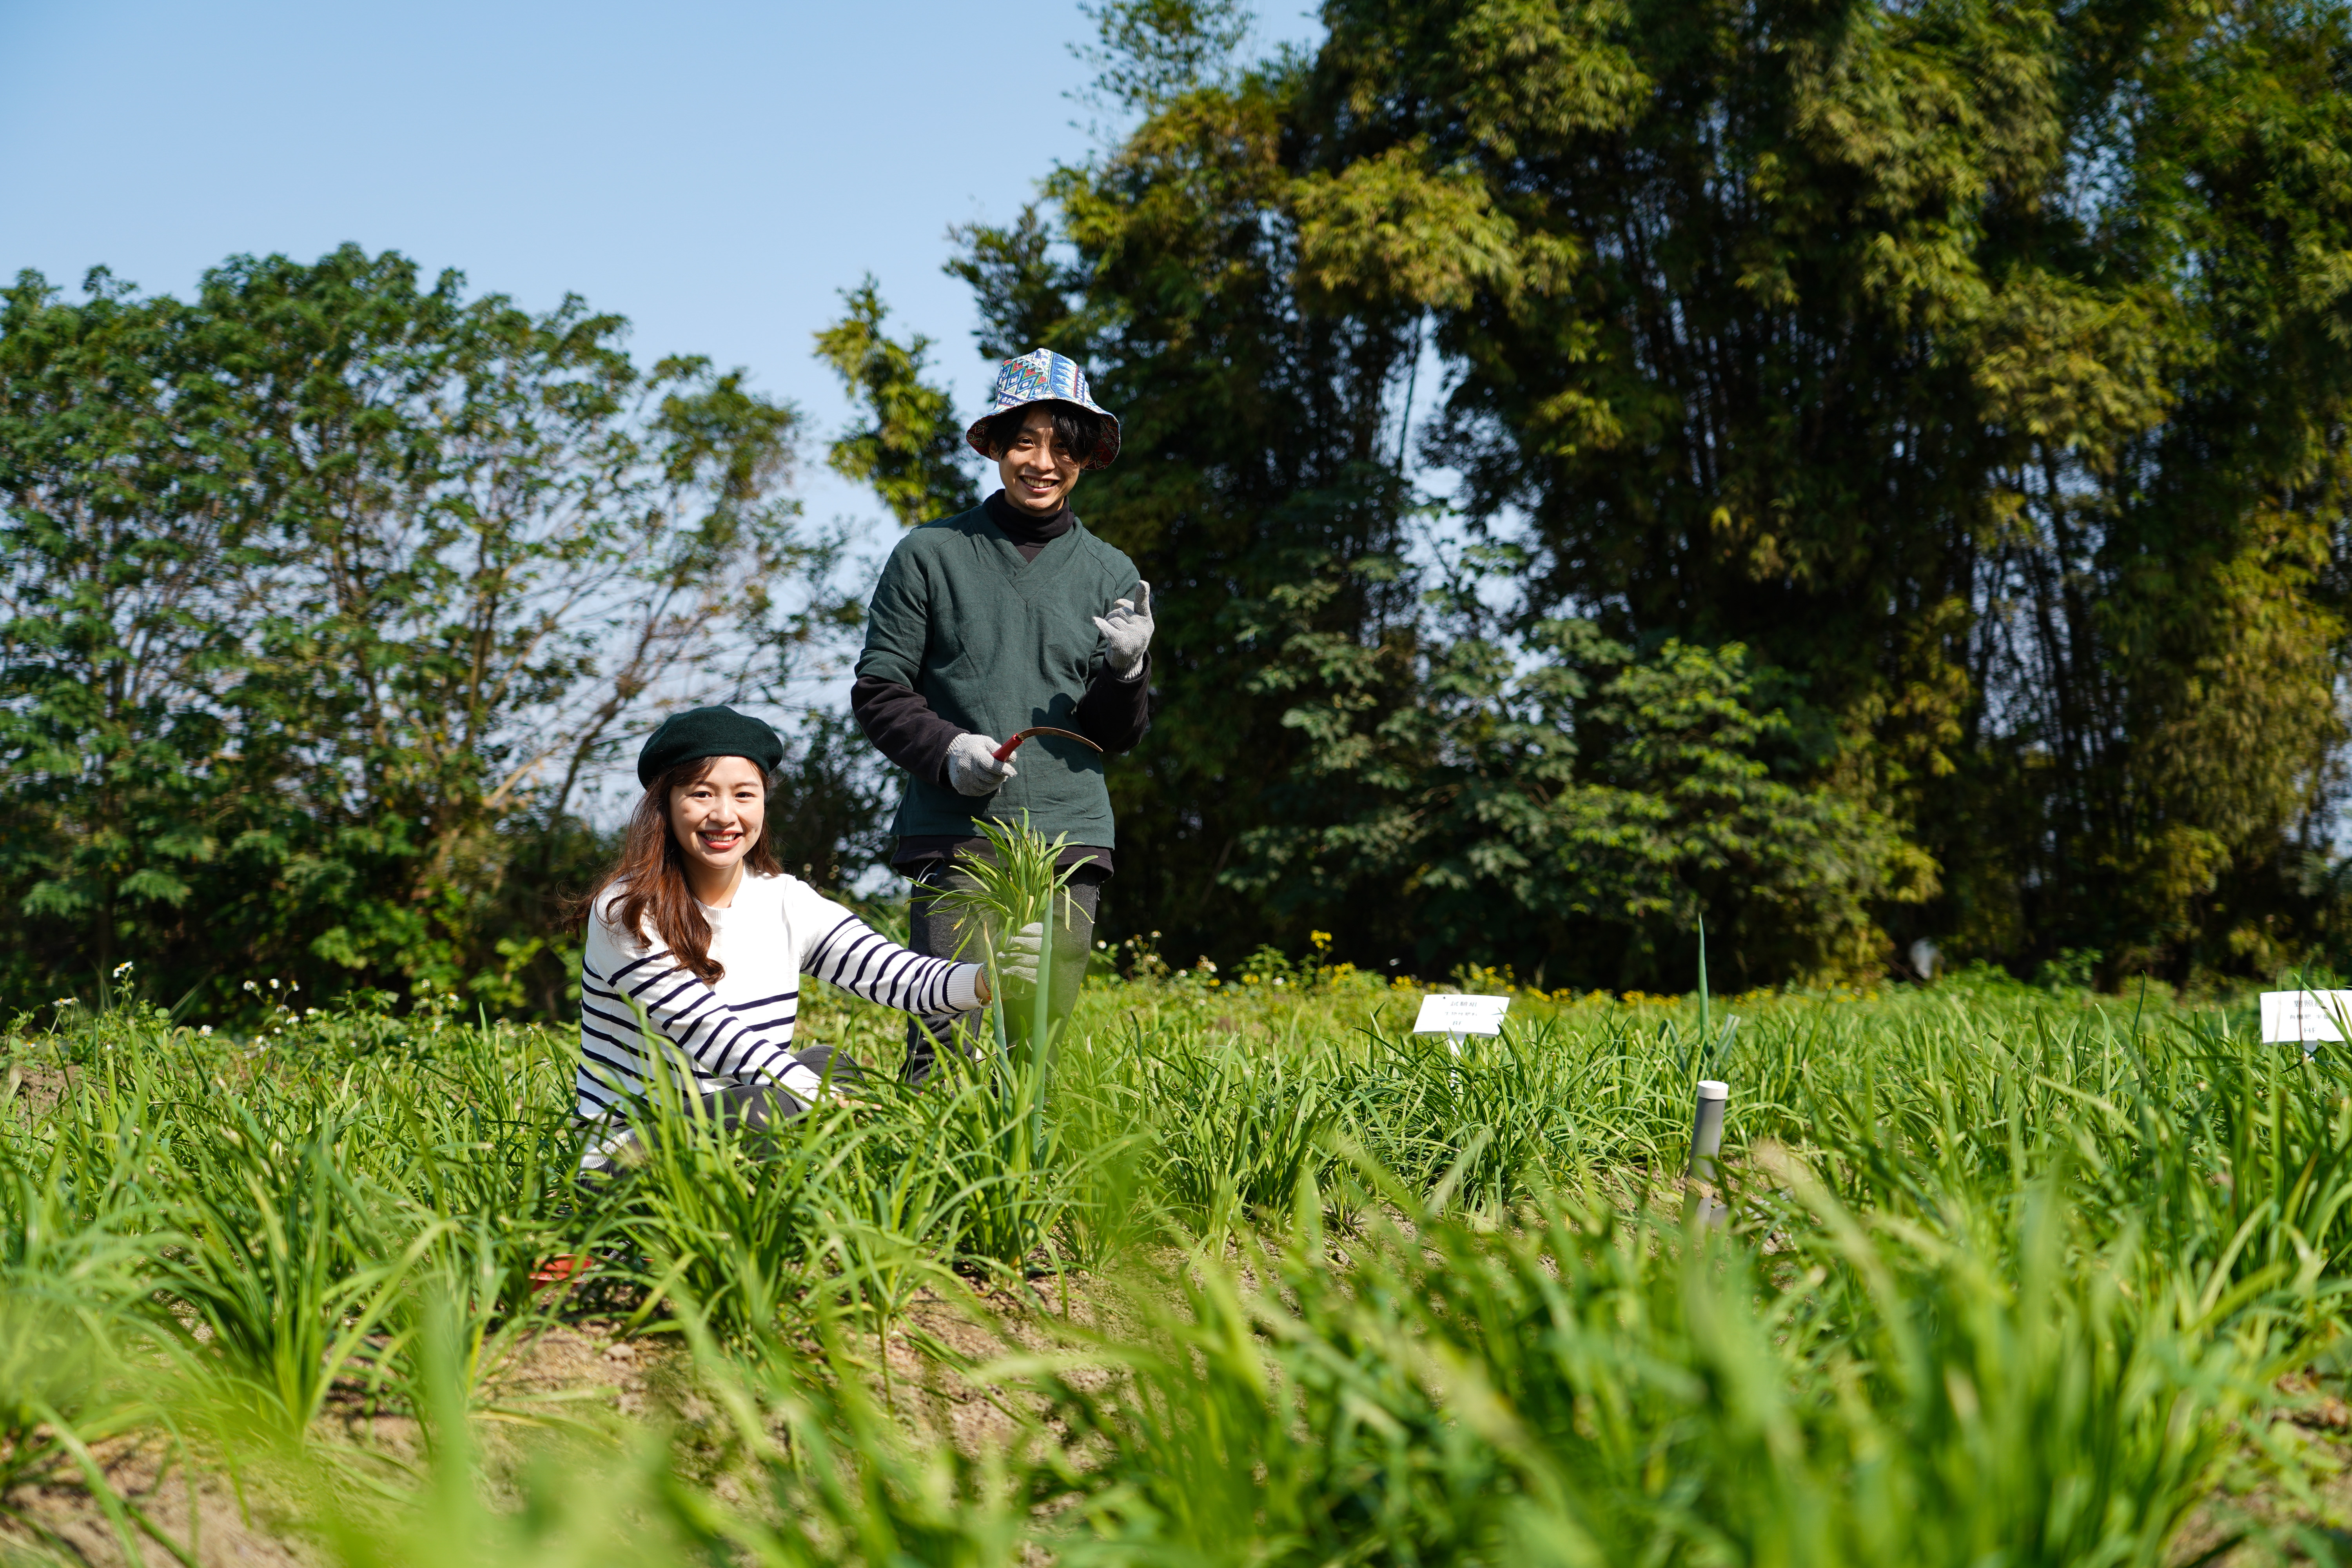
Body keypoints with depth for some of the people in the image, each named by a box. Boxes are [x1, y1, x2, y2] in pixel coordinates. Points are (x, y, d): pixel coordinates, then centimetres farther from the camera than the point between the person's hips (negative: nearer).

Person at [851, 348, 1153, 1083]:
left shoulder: (1111, 576, 12)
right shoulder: (930, 555, 5)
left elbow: (1117, 736, 13)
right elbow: (878, 692, 6)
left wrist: (1128, 670, -9)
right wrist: (947, 749, -12)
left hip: (1070, 836, 2)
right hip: (955, 836, -2)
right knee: (946, 1036, -9)